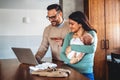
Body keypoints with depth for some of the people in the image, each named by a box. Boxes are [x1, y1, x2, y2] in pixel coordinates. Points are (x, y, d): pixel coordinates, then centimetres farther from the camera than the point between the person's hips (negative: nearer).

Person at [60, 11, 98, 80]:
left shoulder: (91, 34, -5)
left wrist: (72, 47, -19)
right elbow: (62, 54, -2)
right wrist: (69, 60, -21)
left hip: (86, 72, -2)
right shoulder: (69, 36, 3)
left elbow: (92, 49, -24)